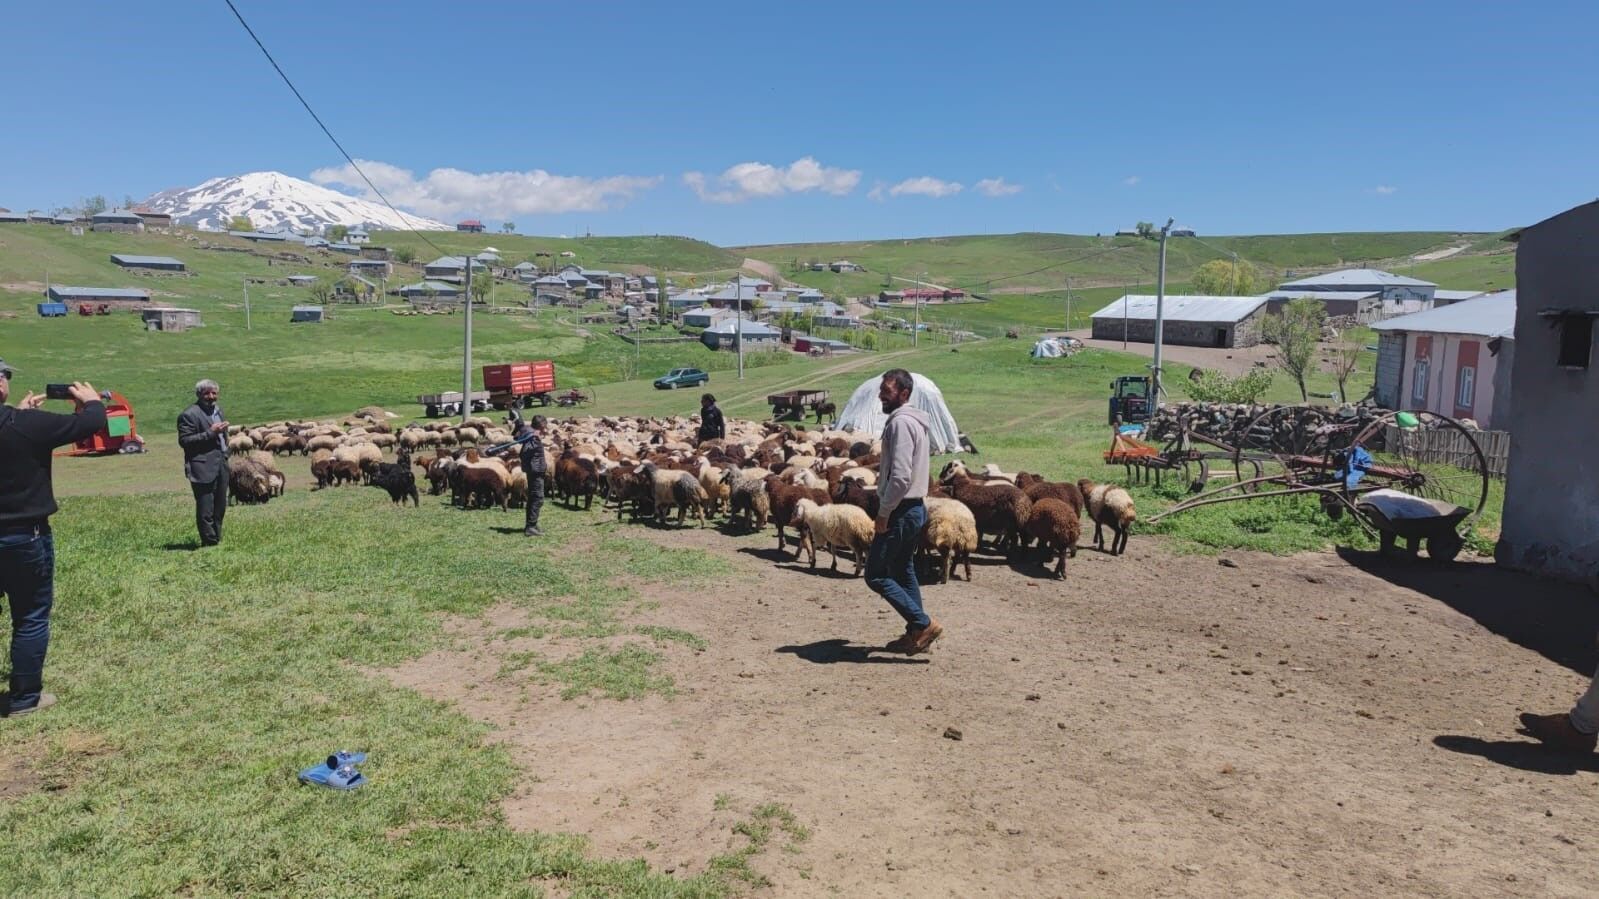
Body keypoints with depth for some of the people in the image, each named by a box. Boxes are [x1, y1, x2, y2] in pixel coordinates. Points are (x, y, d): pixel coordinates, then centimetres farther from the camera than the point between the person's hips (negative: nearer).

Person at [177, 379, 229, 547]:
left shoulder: (218, 410, 16)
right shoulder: (189, 415, -10)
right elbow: (184, 440, -17)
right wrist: (210, 433, -21)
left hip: (221, 466, 8)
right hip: (203, 468, -8)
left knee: (220, 507, 13)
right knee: (206, 510, -4)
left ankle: (217, 539, 22)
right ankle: (209, 542, 2)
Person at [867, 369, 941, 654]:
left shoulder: (900, 423, -19)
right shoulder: (913, 421, 13)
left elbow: (901, 476, -25)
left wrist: (884, 512, -19)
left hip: (901, 511, -10)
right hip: (914, 509, 10)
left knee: (876, 575, -5)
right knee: (903, 572, 17)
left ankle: (923, 624, -4)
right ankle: (915, 632, 22)